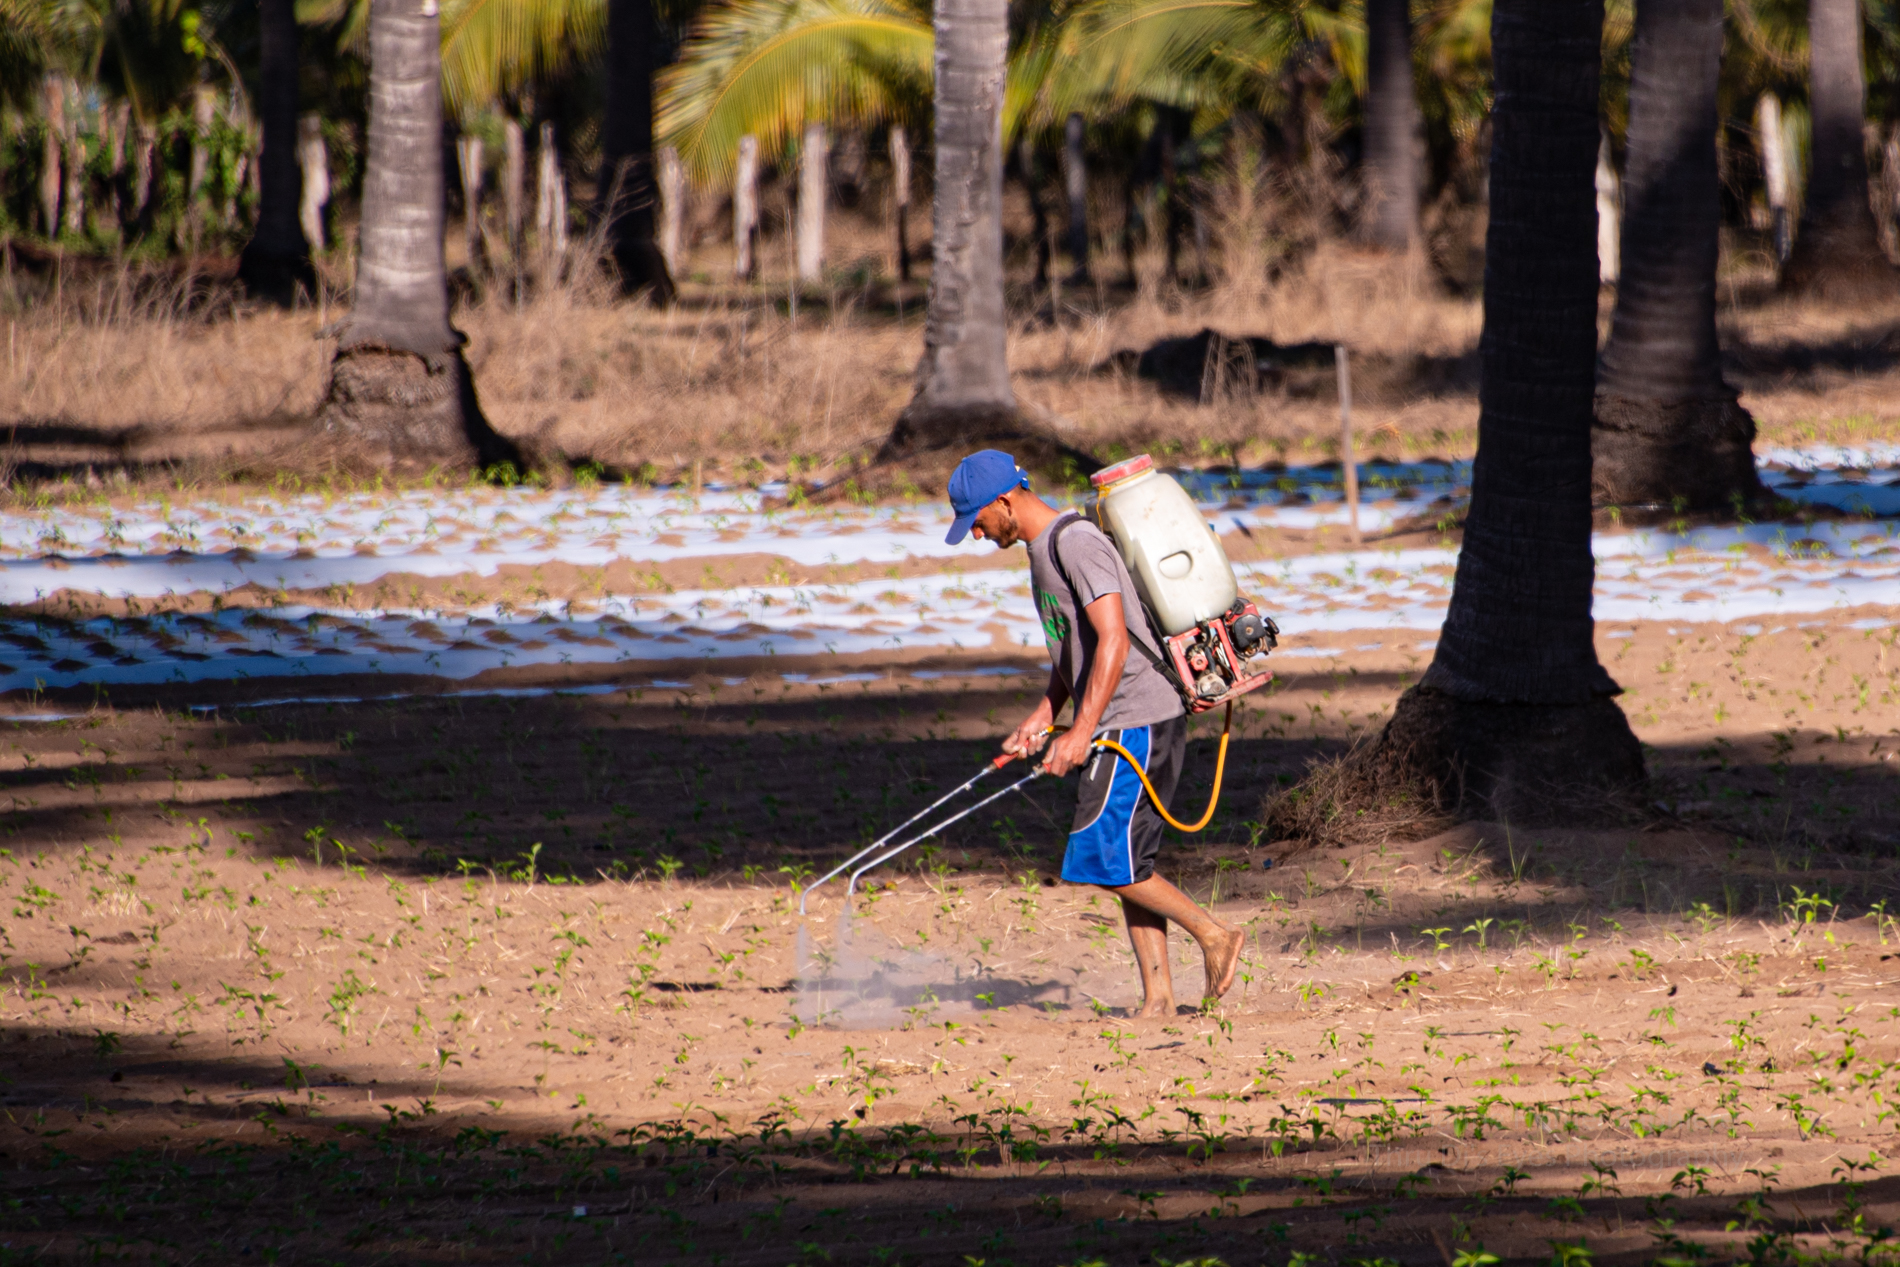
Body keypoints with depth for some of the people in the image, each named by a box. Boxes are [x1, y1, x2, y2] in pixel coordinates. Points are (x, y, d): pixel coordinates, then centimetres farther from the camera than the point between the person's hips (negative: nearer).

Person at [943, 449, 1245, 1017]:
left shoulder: (1076, 543, -17)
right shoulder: (1042, 548, 16)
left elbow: (1113, 640, -25)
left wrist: (1081, 733, -28)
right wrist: (1043, 716, 13)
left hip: (1139, 721, -10)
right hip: (1116, 727, 10)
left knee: (1103, 858, -11)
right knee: (1127, 863, 7)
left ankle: (1213, 934, -1)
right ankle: (1157, 996, 7)